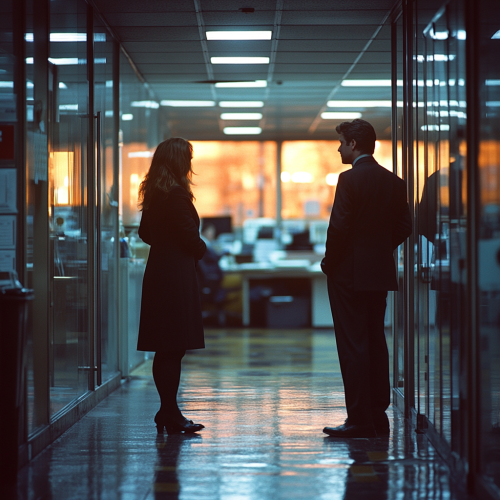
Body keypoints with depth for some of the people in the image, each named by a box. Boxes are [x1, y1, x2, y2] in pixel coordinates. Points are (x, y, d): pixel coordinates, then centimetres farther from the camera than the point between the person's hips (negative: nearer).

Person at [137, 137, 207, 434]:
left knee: (167, 350, 12)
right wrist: (201, 250, 5)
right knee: (173, 349, -5)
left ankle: (168, 413, 16)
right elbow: (191, 238, -16)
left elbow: (145, 233, 21)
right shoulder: (176, 195, -16)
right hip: (177, 276, -9)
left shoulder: (153, 194, 11)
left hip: (159, 273, 9)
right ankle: (170, 415, -2)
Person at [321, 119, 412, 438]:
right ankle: (379, 417, 14)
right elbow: (404, 227, 10)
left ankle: (360, 420, -5)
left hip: (349, 273, -7)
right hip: (380, 273, 7)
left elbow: (339, 227, -17)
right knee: (376, 345, 11)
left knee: (353, 347, -4)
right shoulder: (394, 182, 8)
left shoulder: (350, 179, -13)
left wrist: (329, 262, -3)